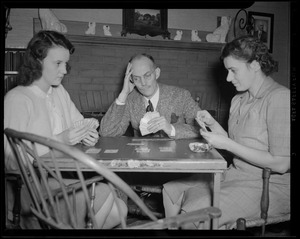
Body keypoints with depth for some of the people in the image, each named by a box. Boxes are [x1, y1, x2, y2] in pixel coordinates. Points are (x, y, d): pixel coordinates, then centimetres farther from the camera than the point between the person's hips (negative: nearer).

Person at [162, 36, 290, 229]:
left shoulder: (280, 98, -15)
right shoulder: (239, 99, 9)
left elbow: (281, 164, -20)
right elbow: (234, 145, 10)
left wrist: (227, 144, -20)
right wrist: (212, 124, -4)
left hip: (268, 186, -7)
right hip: (235, 175, 8)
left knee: (193, 212, -22)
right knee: (171, 190, 1)